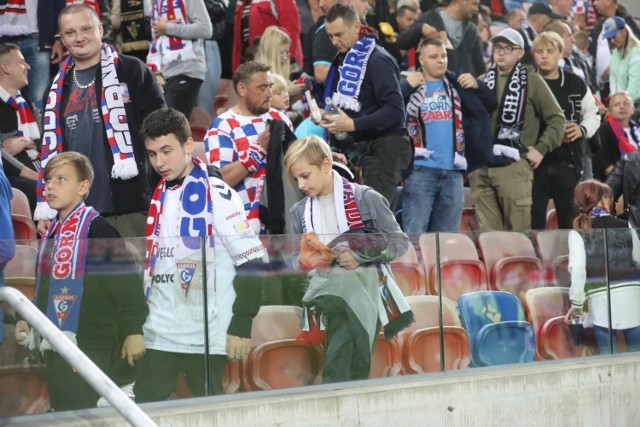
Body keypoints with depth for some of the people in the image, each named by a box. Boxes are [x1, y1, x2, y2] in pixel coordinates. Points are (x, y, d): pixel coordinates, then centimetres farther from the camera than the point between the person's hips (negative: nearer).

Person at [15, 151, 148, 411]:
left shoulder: (97, 230, -11)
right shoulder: (53, 231, 15)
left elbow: (126, 283, -14)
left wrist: (133, 330, -18)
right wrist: (26, 319, 12)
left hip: (88, 348, -9)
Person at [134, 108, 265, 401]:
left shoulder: (216, 194, -7)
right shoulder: (155, 196, 12)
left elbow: (250, 263, -9)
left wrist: (241, 326, -13)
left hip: (207, 335, -6)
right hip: (158, 333, 6)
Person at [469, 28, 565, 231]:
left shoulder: (531, 81, 6)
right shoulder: (481, 82, 18)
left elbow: (556, 119, 5)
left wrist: (541, 149, -2)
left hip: (514, 164, -4)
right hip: (480, 167, 4)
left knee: (519, 229, -7)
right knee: (487, 230, 2)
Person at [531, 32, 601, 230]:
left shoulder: (575, 84, 5)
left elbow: (592, 115, 16)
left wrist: (583, 130, -4)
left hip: (568, 162, 2)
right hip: (534, 163, -2)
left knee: (570, 220, 7)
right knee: (533, 222, 3)